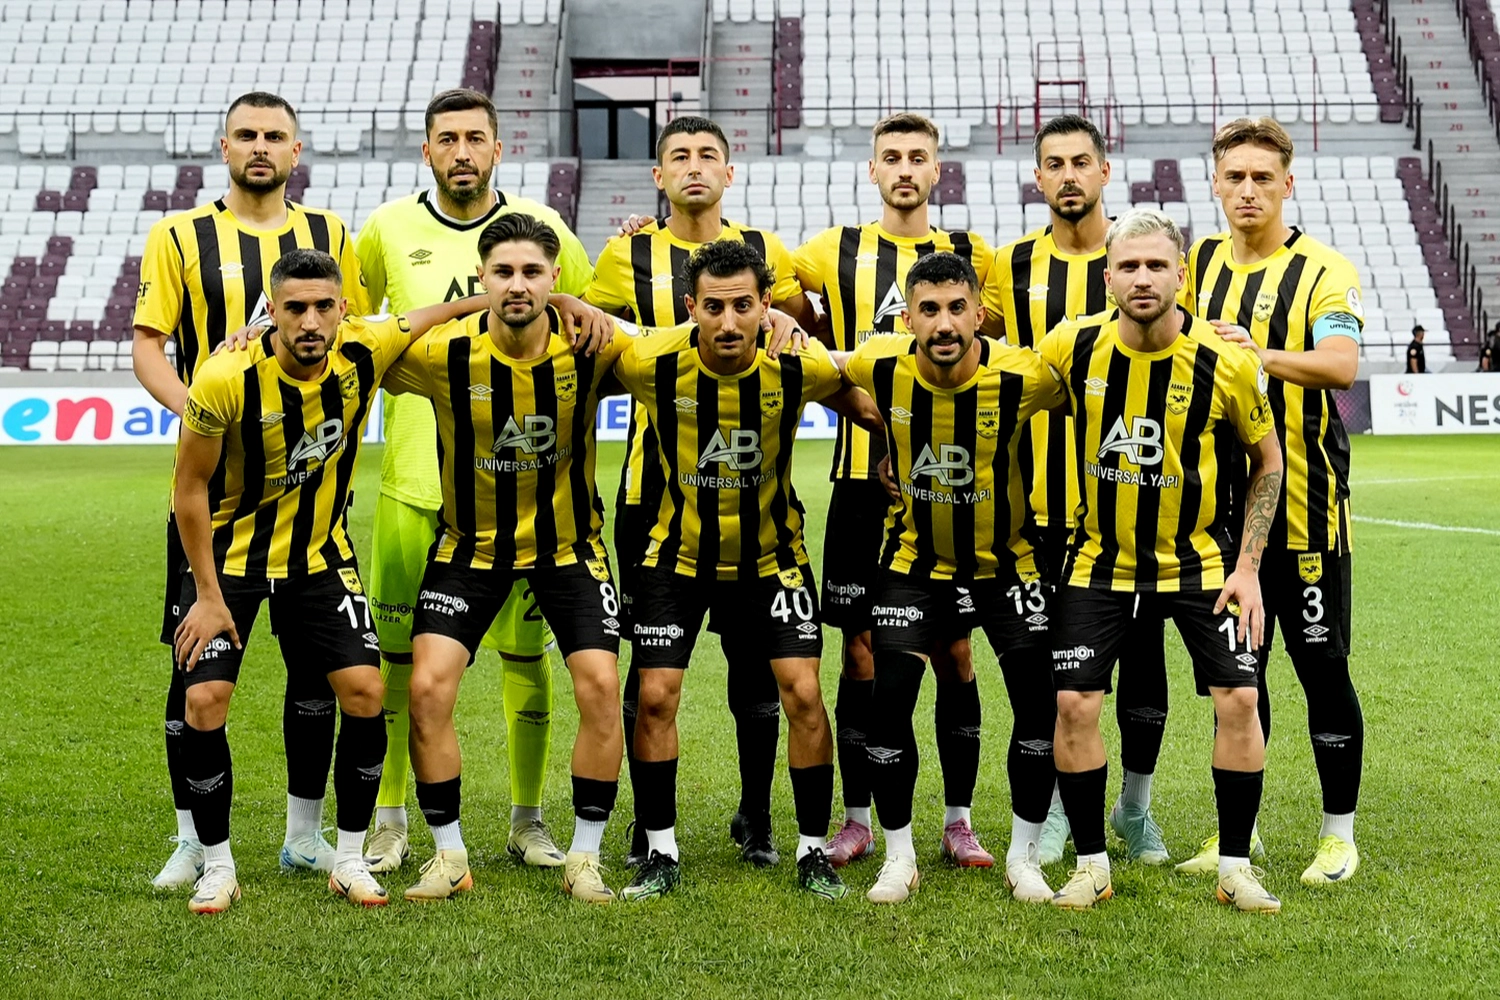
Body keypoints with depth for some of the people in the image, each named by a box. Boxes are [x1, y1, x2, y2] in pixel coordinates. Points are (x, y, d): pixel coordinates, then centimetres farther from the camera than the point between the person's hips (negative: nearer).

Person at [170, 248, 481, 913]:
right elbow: (190, 489, -14)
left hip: (320, 553, 3)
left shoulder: (365, 352, -18)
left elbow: (438, 314, 3)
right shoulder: (227, 379, -26)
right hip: (229, 553, -2)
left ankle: (349, 860, 7)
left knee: (364, 690, -9)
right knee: (205, 699, -13)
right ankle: (217, 868, 5)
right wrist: (209, 597, -13)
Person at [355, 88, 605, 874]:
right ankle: (390, 823, 14)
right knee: (397, 649, 1)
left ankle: (528, 819, 18)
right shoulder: (387, 229, 4)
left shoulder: (539, 227, 4)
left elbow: (596, 320, 16)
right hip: (414, 477, 0)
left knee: (525, 648, 5)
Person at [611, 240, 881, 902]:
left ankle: (813, 853, 9)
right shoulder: (651, 363, -23)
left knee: (803, 693, -7)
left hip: (772, 554, 0)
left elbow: (864, 406, 1)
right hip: (679, 551, 0)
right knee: (655, 696, -5)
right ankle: (661, 853, 12)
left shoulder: (799, 367, -20)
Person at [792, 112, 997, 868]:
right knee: (860, 649, 3)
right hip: (863, 473, -1)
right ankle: (857, 819, 14)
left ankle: (958, 819, 14)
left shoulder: (970, 256, 8)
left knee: (953, 651, 4)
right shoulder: (836, 251, 5)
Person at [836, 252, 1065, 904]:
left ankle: (1023, 856, 15)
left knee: (1041, 703, -5)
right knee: (888, 699, -7)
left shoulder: (1022, 377, -24)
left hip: (1004, 561, 0)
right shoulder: (882, 366, -19)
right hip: (914, 560, 1)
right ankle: (899, 857, 11)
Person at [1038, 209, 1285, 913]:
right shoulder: (1072, 347, -12)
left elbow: (1267, 462, -1)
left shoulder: (1228, 362, -15)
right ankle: (1091, 866, 10)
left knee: (1237, 698, -9)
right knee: (1074, 703, -7)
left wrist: (1248, 566, -6)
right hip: (1101, 557, 1)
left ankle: (1235, 868, 8)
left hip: (1200, 558, -1)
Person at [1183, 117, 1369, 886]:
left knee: (1322, 668, 1)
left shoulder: (1323, 270, -9)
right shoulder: (1200, 262, 9)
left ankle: (1339, 833, 13)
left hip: (1304, 506, -5)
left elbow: (1342, 363, -25)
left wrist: (1261, 356, -38)